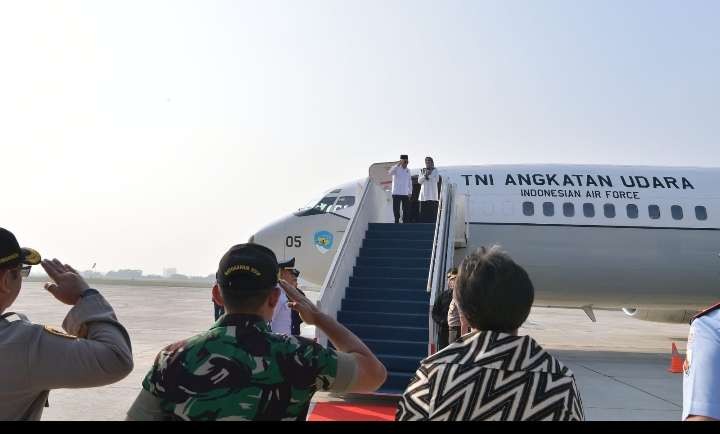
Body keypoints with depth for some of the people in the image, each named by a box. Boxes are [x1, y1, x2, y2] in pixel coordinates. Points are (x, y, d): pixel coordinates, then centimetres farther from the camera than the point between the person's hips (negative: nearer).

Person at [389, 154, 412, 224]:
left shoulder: (408, 171, 12)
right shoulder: (396, 169, -4)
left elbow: (410, 182, 18)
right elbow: (390, 172, -27)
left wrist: (410, 192, 12)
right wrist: (398, 164, -35)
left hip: (405, 194, 5)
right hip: (396, 193, -5)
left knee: (407, 210, 6)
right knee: (396, 209, -2)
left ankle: (406, 223, 14)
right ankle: (397, 222, 8)